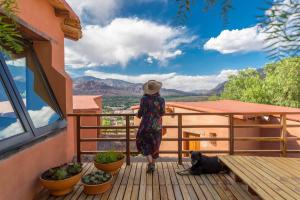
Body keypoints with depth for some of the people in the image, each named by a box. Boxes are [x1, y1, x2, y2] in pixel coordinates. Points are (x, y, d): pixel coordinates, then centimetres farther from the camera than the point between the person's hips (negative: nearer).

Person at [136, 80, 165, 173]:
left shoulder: (144, 99, -11)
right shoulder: (161, 99, -6)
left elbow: (141, 112, -10)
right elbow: (162, 113, -4)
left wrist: (138, 115, 13)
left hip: (146, 124, -2)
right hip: (157, 125, 3)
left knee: (143, 143, 16)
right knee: (155, 145, 19)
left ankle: (150, 163, 0)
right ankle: (152, 165, 31)